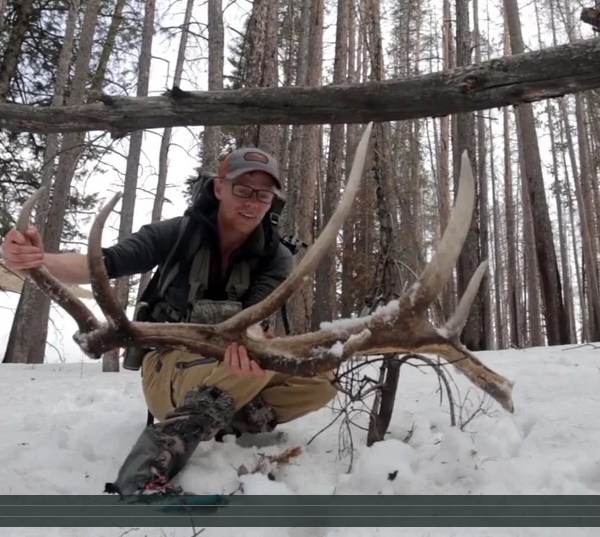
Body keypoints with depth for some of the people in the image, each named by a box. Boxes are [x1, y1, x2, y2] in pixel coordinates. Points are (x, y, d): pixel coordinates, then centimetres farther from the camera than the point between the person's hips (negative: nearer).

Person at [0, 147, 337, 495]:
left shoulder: (275, 258, -7)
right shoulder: (178, 233, -10)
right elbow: (106, 264, -19)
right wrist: (39, 261, -40)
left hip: (233, 368, 3)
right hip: (169, 367, -3)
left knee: (320, 380, -18)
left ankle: (220, 419, -21)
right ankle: (146, 470, -36)